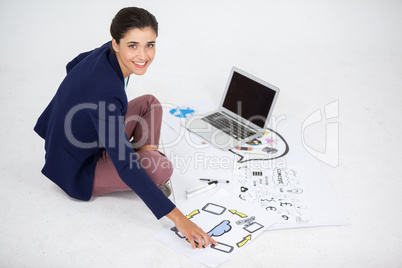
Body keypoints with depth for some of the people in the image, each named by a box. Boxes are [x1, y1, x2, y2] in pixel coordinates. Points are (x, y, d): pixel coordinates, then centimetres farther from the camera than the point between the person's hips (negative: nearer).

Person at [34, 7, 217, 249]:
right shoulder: (107, 91, -37)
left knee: (150, 104, 6)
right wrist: (178, 218, -39)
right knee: (160, 168, -29)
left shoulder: (107, 54, -11)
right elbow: (126, 167, -37)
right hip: (78, 170, -9)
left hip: (90, 138, 9)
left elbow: (73, 66, 13)